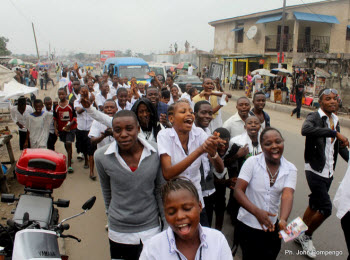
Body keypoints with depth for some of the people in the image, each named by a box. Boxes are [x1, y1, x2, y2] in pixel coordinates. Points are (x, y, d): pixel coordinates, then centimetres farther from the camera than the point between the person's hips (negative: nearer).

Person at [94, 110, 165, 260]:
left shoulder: (155, 152, -12)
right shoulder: (101, 156, -13)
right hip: (119, 232, 0)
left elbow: (160, 190, -2)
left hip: (151, 228, 1)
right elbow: (107, 191, 3)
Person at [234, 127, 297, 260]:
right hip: (247, 225, -3)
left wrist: (283, 220, -36)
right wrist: (257, 212, -32)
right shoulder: (252, 162, -13)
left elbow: (287, 195, -19)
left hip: (272, 226, 3)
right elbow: (238, 191, -18)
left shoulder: (290, 169, -4)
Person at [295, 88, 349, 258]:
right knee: (326, 208, -6)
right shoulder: (314, 117, -13)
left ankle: (301, 235, 34)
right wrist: (334, 132, -38)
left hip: (329, 172, 7)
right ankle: (306, 236, 17)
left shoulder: (335, 120, 10)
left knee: (315, 205, 16)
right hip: (315, 171, -7)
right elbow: (305, 130, -38)